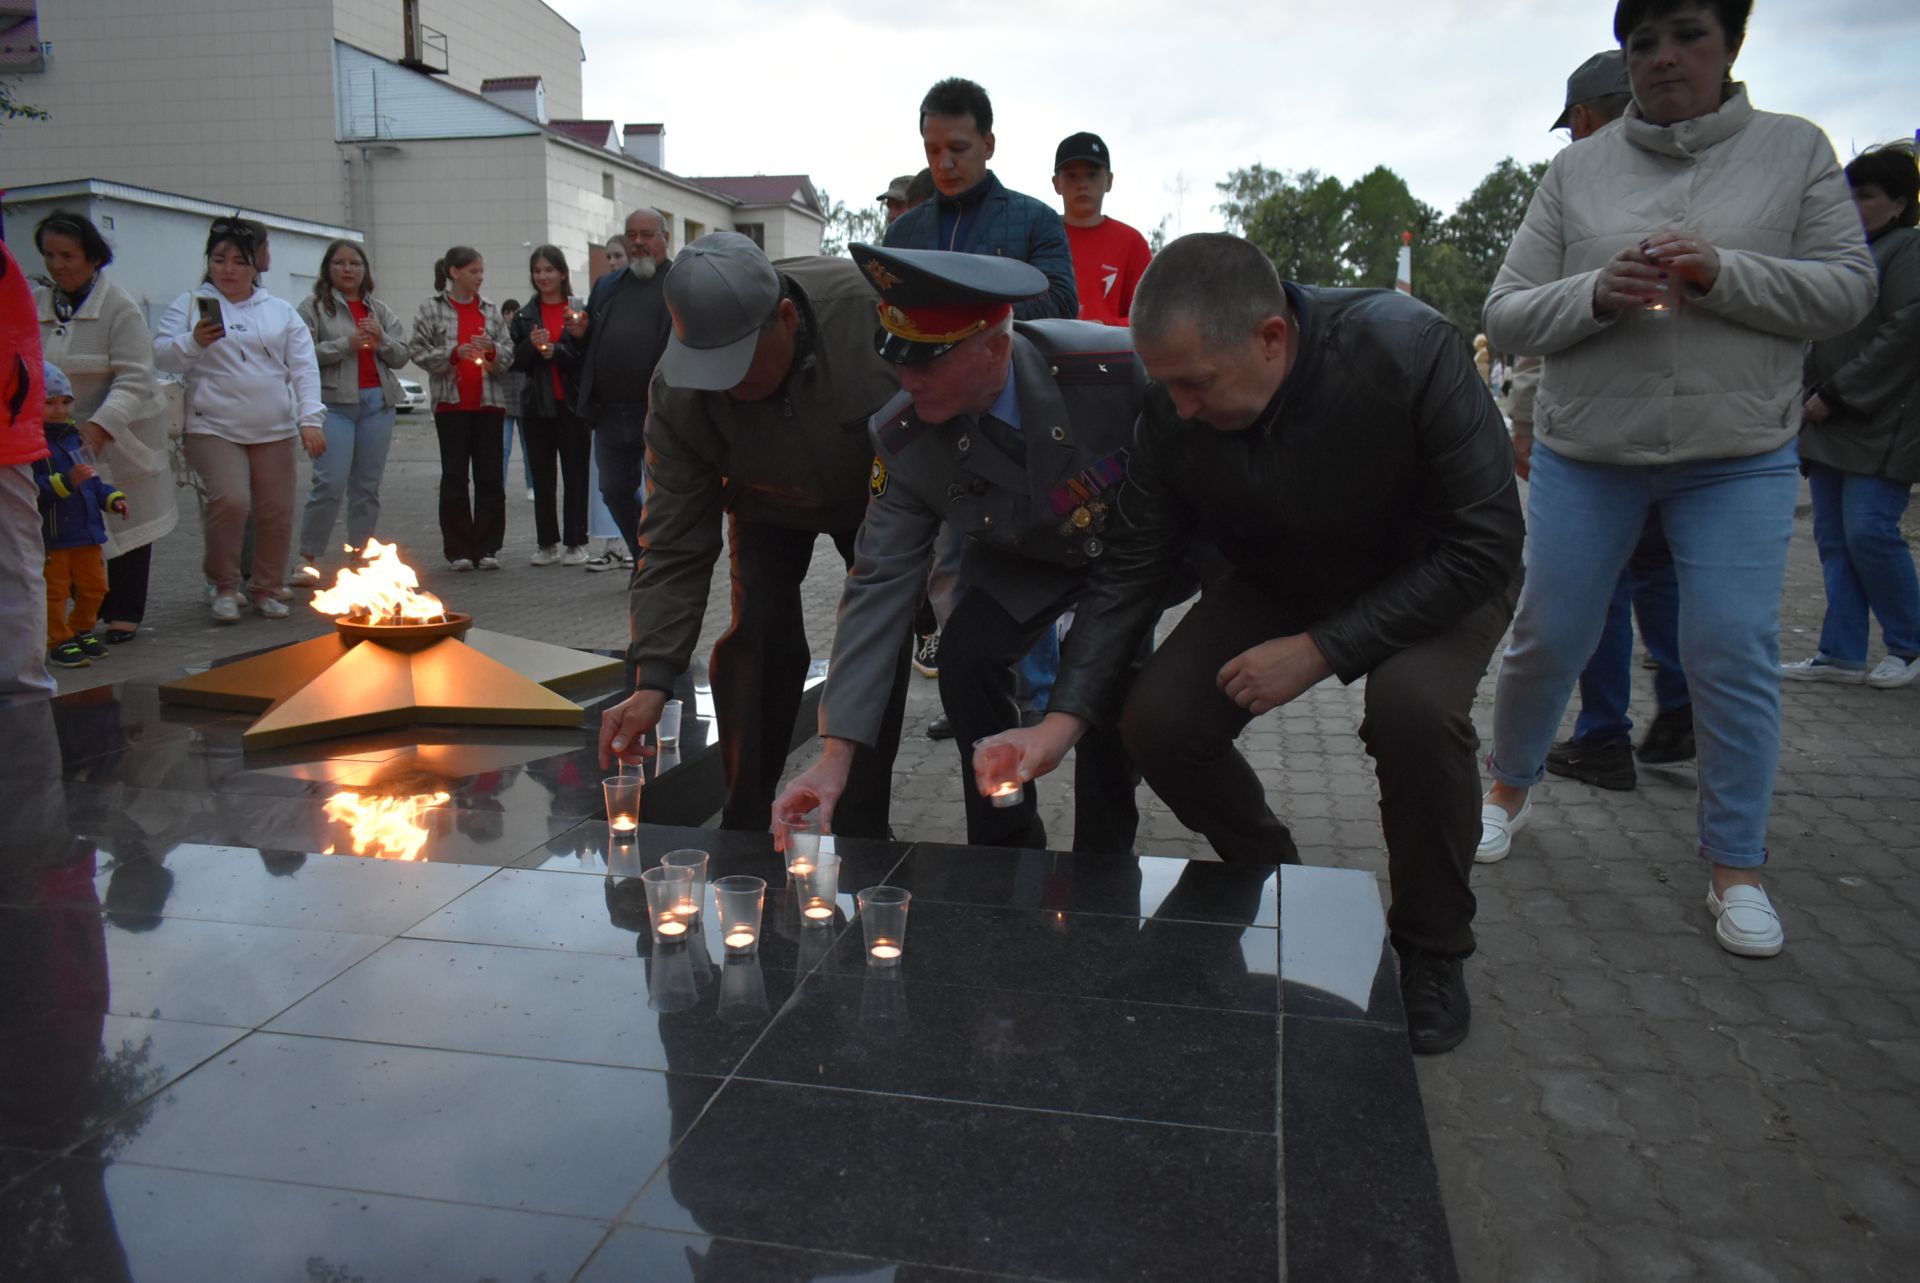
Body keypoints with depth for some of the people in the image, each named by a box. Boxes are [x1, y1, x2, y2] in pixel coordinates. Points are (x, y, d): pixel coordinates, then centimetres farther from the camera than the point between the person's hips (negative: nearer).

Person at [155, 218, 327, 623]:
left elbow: (304, 368, 7)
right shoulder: (190, 305, 9)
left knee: (277, 512, 1)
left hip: (274, 431, 3)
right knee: (231, 500, -20)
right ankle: (224, 586, -1)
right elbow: (163, 357, 1)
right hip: (214, 428, -2)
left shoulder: (281, 311, 13)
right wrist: (194, 341, -19)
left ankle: (266, 589, 19)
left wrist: (310, 419, -4)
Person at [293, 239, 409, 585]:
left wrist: (382, 341, -6)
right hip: (334, 403, -4)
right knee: (330, 483, -12)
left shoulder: (382, 311, 18)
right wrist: (348, 343, -14)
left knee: (368, 485, 5)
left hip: (378, 403, 4)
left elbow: (402, 356, 12)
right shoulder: (314, 307, 4)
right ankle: (308, 559, -2)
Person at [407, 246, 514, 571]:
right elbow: (419, 352, -3)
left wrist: (493, 349, -9)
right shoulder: (431, 309, 2)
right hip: (450, 402, -3)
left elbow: (509, 355, 11)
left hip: (488, 401, 3)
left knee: (490, 476, 1)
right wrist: (454, 353, -17)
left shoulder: (490, 310, 12)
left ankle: (487, 547, 7)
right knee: (454, 476, 1)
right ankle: (458, 549, 7)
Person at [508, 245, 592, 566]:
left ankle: (576, 542, 8)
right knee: (542, 476, 6)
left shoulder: (578, 310, -1)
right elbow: (514, 361, 7)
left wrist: (554, 351, -17)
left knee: (576, 474, 1)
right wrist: (532, 346, -11)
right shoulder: (525, 316, 11)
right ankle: (547, 543, 12)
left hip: (572, 404, -3)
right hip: (537, 406, 4)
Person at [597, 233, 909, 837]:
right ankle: (744, 824, 4)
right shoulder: (678, 390, -30)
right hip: (767, 505, 1)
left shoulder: (875, 311, -39)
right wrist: (653, 678, -32)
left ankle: (862, 827, 6)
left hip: (879, 497, -1)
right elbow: (673, 540, -25)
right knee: (758, 637, -13)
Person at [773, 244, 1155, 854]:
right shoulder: (902, 439, -25)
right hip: (1032, 554, 3)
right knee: (966, 653, -18)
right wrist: (836, 750, -26)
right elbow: (879, 585, -22)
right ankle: (1008, 853, 3)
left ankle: (1100, 862, -2)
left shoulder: (1116, 369, -37)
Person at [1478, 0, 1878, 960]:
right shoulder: (1576, 170, 4)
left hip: (1739, 458, 0)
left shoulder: (1796, 150, 5)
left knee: (1734, 657, -4)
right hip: (1584, 455, 1)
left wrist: (1722, 274, -18)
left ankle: (1737, 870, 11)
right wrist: (1594, 294, -19)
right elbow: (1506, 315, 1)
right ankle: (1510, 787, 31)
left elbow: (1848, 288, -2)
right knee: (1548, 639, 5)